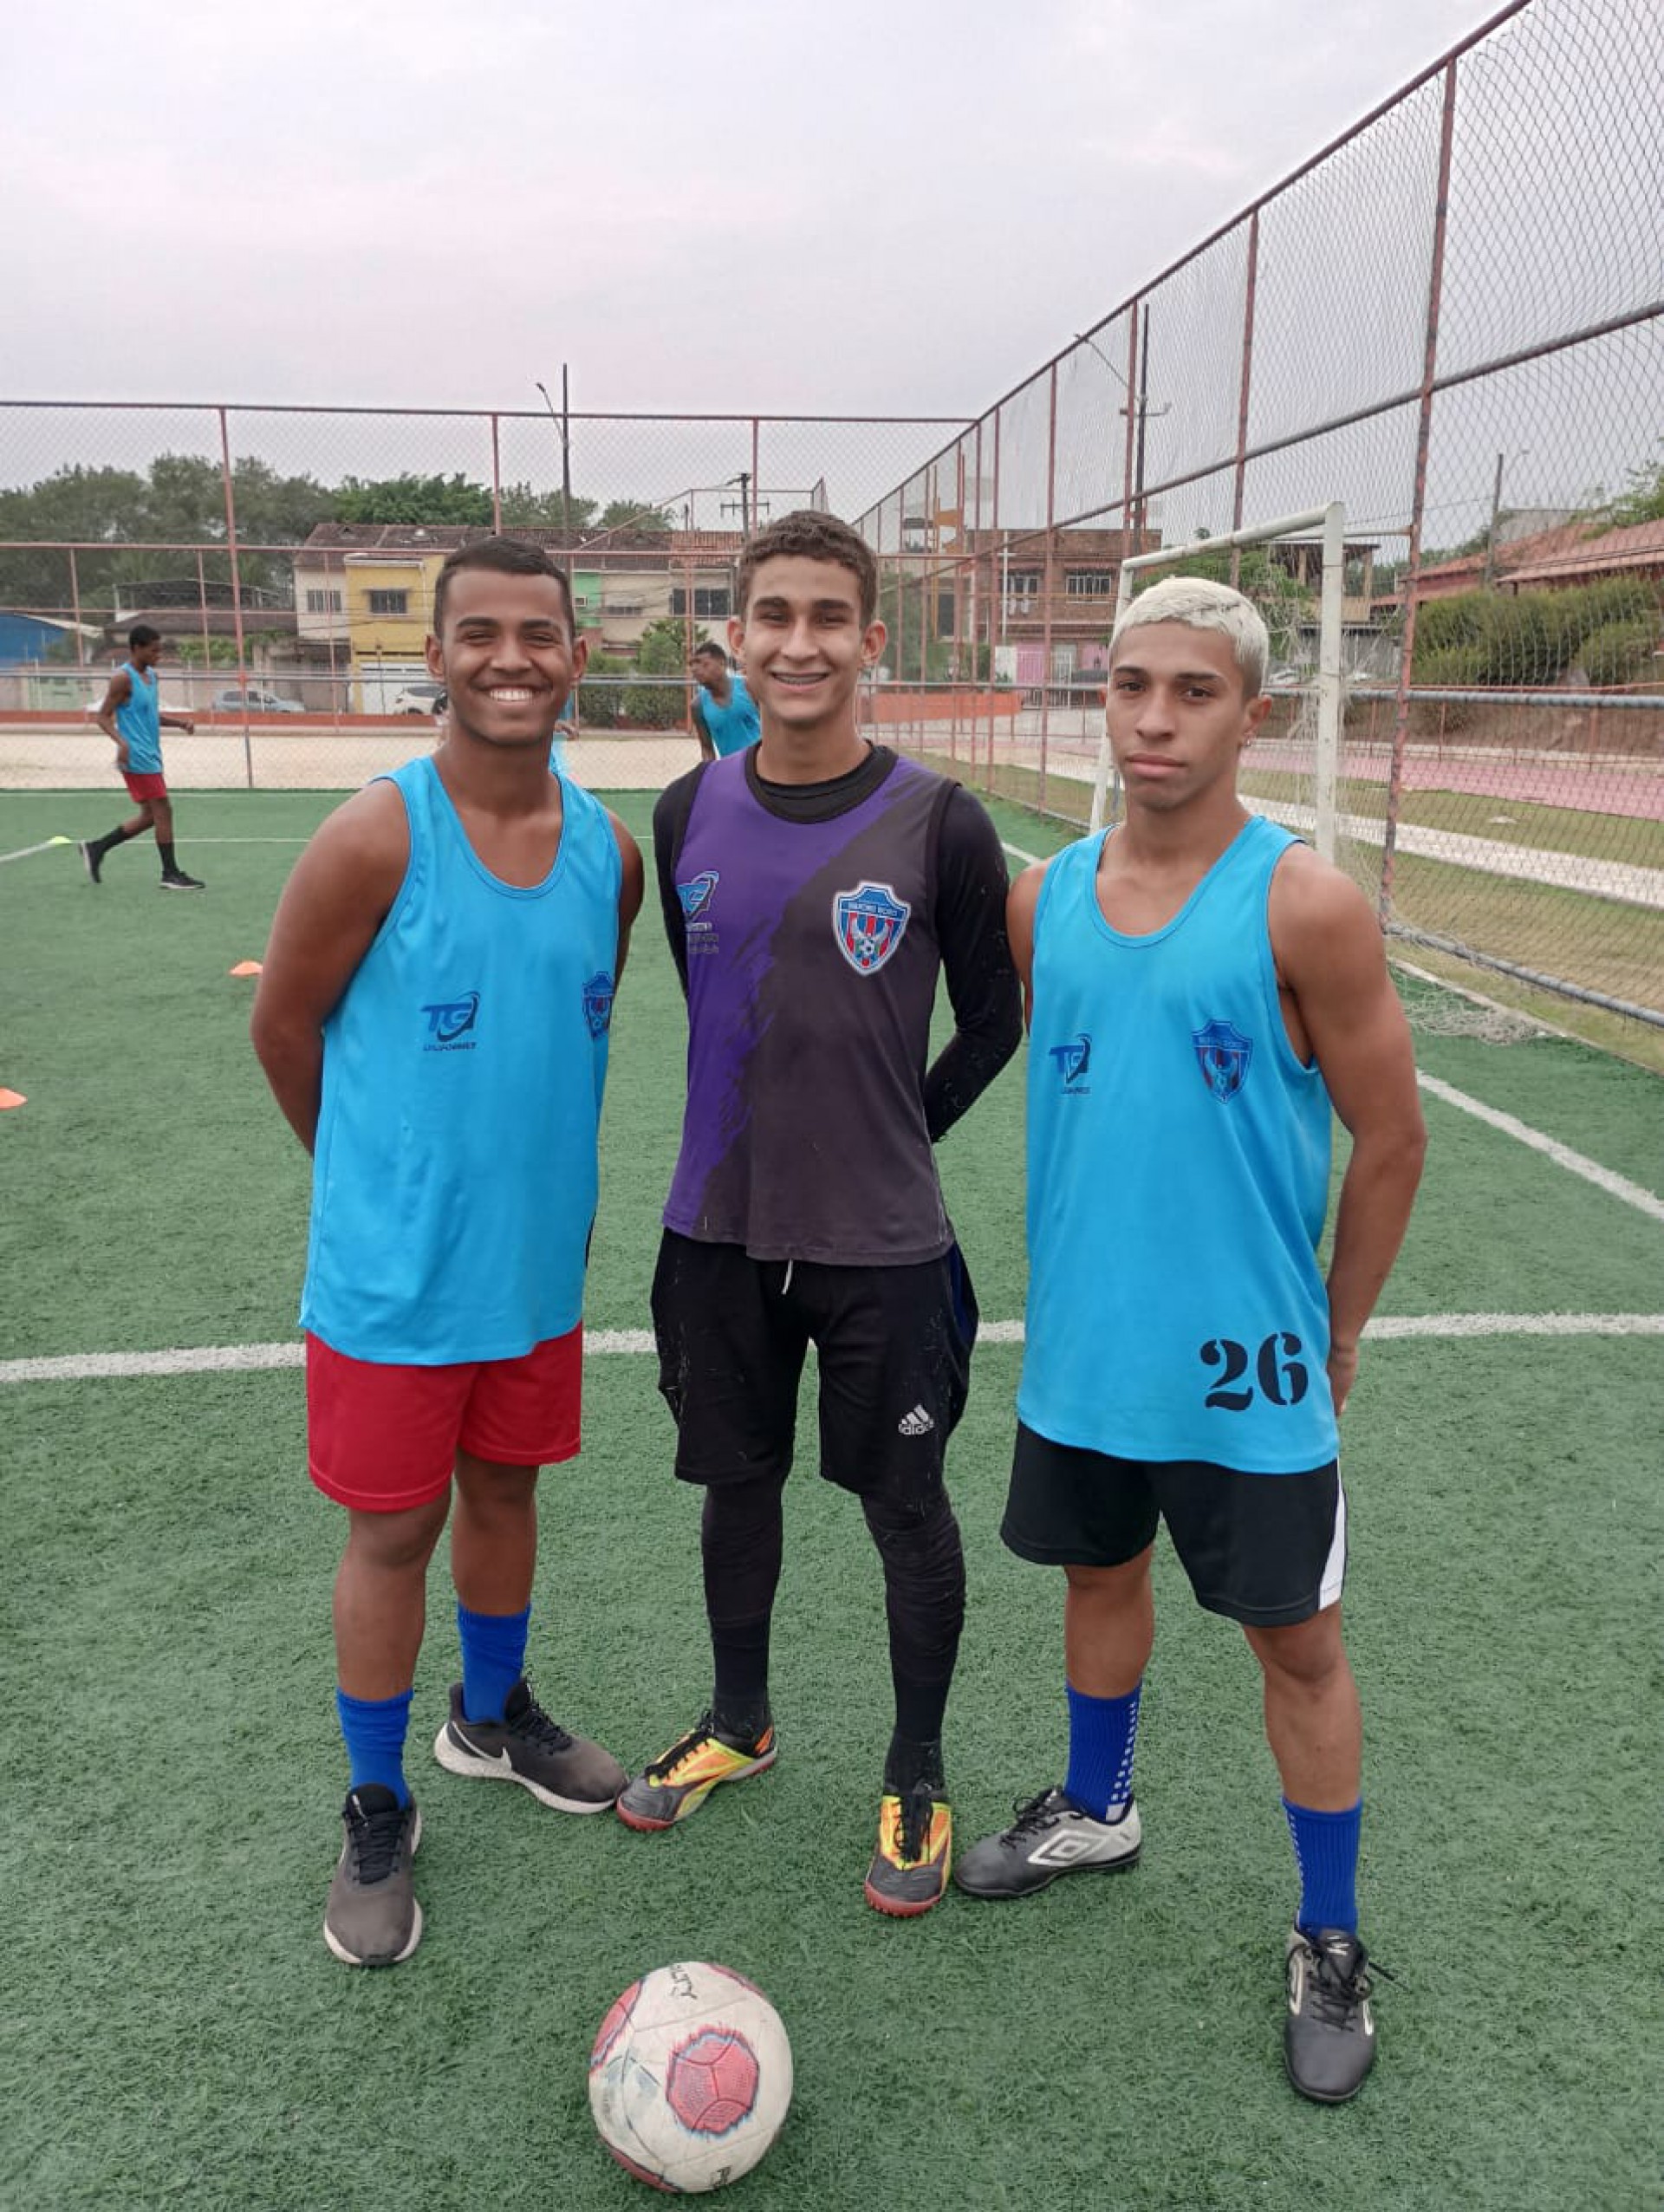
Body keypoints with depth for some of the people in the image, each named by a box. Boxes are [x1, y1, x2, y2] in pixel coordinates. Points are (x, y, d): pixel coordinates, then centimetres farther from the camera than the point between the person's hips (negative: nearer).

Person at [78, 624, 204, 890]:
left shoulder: (151, 675, 14)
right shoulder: (123, 678, -11)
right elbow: (104, 717, -11)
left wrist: (181, 722, 7)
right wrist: (121, 741, -27)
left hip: (150, 756, 9)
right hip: (137, 758, -9)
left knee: (150, 815, 13)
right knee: (163, 810, -8)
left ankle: (95, 848, 23)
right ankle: (171, 874, -1)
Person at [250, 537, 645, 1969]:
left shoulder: (612, 851, -2)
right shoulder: (377, 838, -17)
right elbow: (285, 1025, -6)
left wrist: (523, 1165, 11)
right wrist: (383, 1175, 6)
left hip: (540, 1257, 4)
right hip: (396, 1271, -4)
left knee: (505, 1487, 21)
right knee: (393, 1528, 8)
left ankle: (494, 1717, 45)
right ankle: (378, 1814, 29)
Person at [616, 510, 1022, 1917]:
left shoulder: (937, 824, -11)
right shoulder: (690, 814, 0)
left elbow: (995, 1021, -1)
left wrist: (896, 1138, 4)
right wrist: (772, 1142, 11)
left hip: (880, 1242, -3)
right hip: (718, 1228, 4)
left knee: (905, 1506, 10)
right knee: (737, 1479, 19)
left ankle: (918, 1778, 33)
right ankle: (739, 1722, 43)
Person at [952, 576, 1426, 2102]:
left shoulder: (1304, 907, -15)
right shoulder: (1045, 896, -1)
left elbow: (1391, 1141, -7)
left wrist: (1334, 1336, 1)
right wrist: (1085, 1281, 12)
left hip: (1245, 1370, -4)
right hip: (1082, 1351, 5)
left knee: (1295, 1640, 10)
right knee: (1100, 1576, 22)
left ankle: (1330, 1944, 32)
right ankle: (1095, 1814, 48)